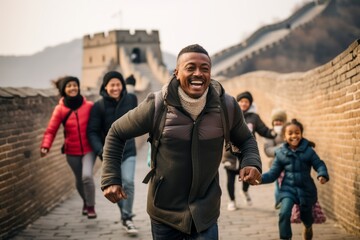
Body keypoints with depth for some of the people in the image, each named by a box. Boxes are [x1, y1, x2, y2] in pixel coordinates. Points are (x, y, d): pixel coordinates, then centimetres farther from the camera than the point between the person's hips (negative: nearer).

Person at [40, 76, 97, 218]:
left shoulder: (89, 106, -8)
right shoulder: (60, 109, -6)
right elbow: (51, 130, -9)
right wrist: (46, 146, -23)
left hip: (88, 149, -2)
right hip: (72, 152, 2)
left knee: (87, 176, -21)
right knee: (79, 180, 15)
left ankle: (91, 206, 1)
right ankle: (85, 202, 45)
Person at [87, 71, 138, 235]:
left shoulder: (131, 99, -3)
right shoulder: (99, 106, -10)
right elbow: (92, 132, -12)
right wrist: (101, 151, -24)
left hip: (128, 150, 1)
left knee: (128, 182, -14)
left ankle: (127, 218, -5)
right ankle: (125, 215, 23)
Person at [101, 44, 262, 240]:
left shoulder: (227, 106, -6)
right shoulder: (157, 105, -12)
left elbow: (245, 139, 11)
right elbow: (116, 134, 0)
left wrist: (252, 163, -10)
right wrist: (111, 178, -8)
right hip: (163, 212, 0)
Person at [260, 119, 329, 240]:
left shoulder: (308, 150, -6)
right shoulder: (281, 153, -3)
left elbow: (319, 164, -7)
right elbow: (273, 173, 1)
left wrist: (323, 175, -29)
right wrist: (260, 178, -16)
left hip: (305, 188, 0)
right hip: (288, 188, 0)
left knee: (306, 215, 17)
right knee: (284, 213, -22)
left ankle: (308, 227, 55)